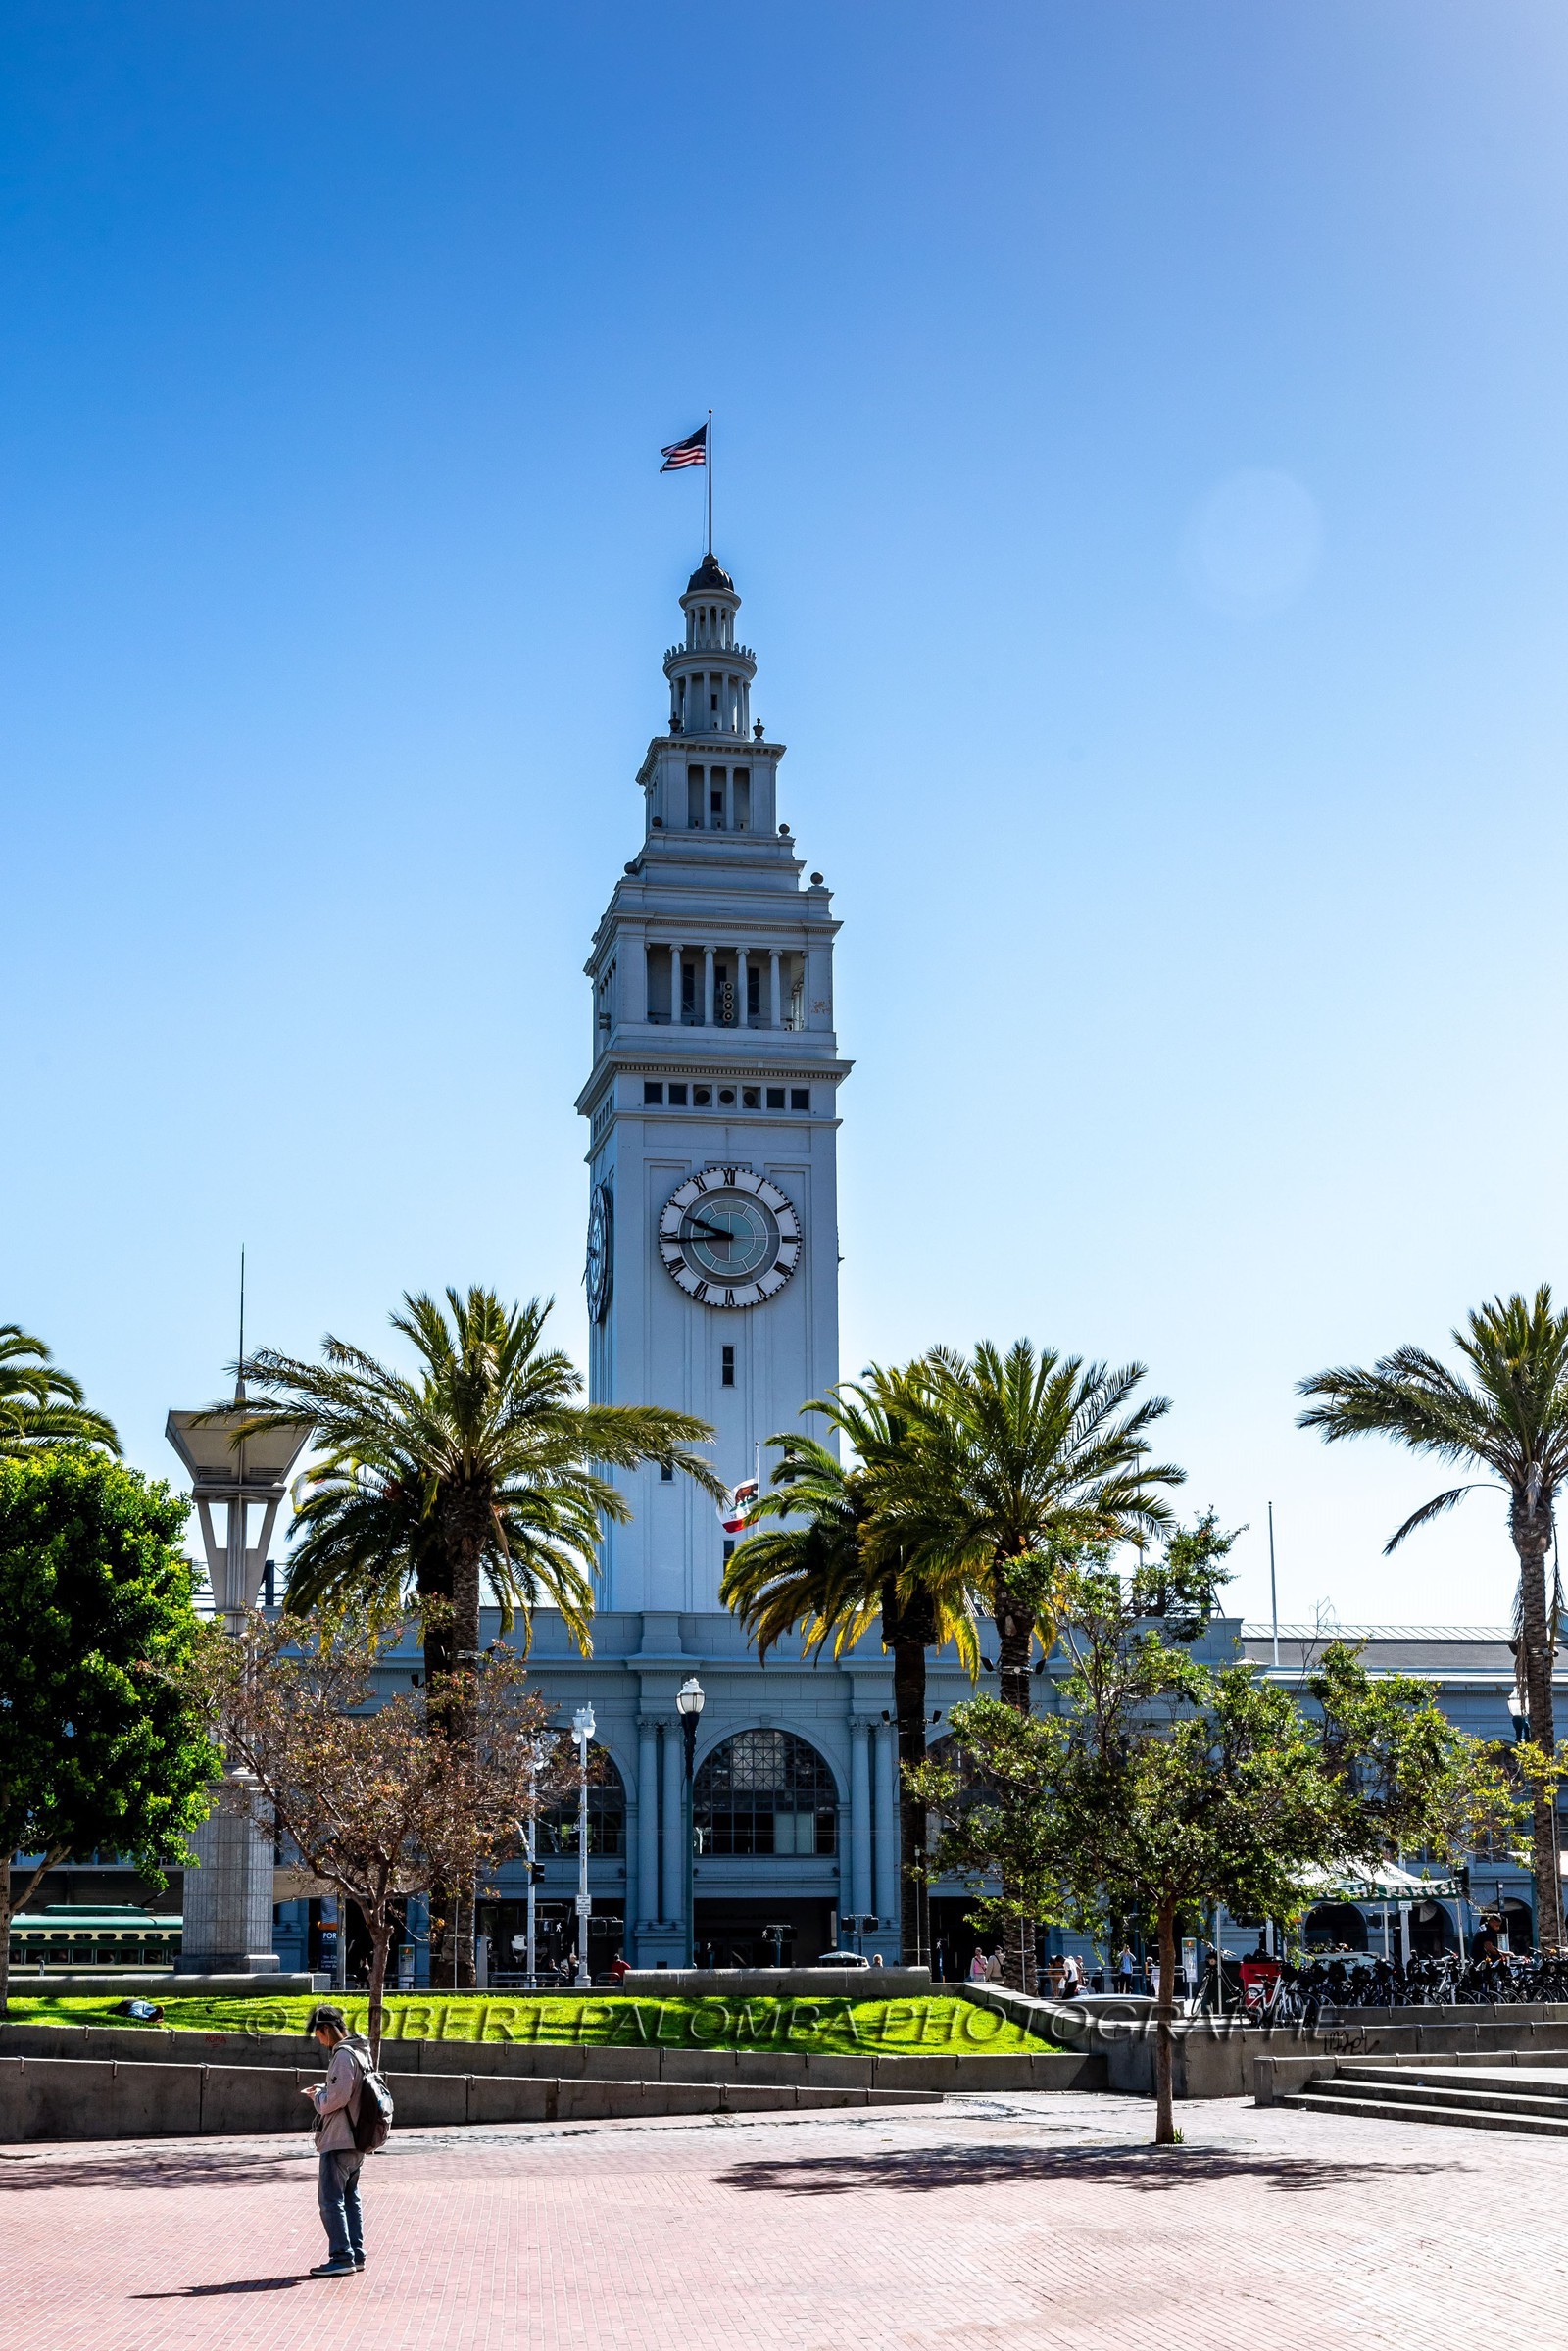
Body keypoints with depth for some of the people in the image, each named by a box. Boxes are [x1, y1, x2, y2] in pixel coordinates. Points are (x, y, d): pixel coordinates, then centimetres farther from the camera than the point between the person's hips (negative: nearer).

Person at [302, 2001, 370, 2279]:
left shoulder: (343, 2055, -18)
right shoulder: (360, 2051, 13)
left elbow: (336, 2099, -22)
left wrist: (317, 2096, -4)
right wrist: (323, 2090, 11)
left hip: (337, 2142, -10)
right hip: (355, 2140, 10)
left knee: (330, 2200, -6)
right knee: (350, 2198, 14)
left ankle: (341, 2257, -7)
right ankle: (355, 2255, 17)